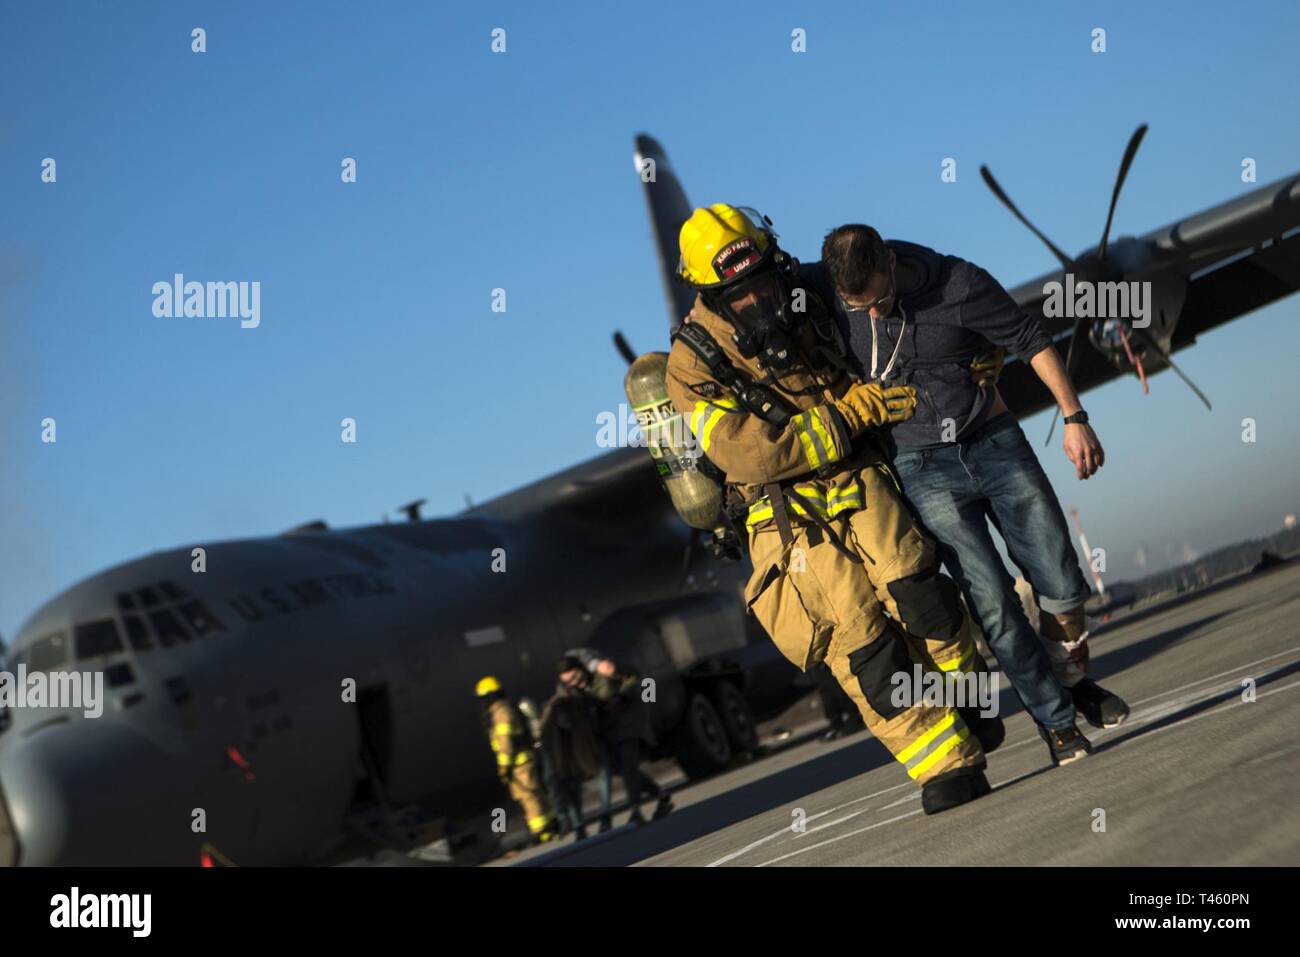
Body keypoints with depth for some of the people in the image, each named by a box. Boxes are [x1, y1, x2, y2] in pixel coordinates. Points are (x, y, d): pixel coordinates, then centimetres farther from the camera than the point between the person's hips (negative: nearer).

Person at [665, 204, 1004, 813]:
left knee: (913, 585, -20)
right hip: (788, 519, -3)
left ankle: (968, 700, 1)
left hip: (856, 483, 3)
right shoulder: (694, 367, -10)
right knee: (860, 636, -13)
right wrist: (854, 409, -20)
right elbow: (753, 454, -19)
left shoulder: (807, 307, 4)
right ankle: (947, 766, -9)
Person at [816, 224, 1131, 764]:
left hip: (996, 445, 0)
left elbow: (1031, 342, -5)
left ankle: (1075, 681, 31)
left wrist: (1074, 417, -6)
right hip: (924, 471, 0)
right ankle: (1056, 721, 7)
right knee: (992, 604, -9)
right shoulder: (828, 303, -11)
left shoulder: (958, 283, -16)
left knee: (1062, 584, 2)